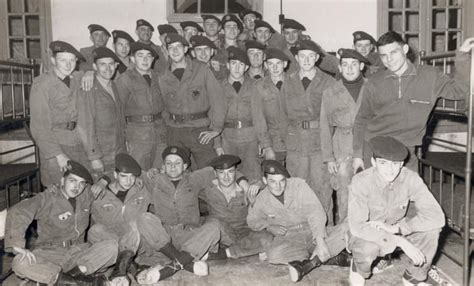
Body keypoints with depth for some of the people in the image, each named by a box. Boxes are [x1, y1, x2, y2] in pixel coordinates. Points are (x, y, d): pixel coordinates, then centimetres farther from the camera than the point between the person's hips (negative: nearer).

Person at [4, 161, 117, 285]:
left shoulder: (87, 194, 2)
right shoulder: (48, 199, -12)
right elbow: (16, 212, -24)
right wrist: (18, 245, -34)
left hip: (78, 251, 3)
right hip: (49, 253, -3)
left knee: (112, 247, -22)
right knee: (20, 263, -34)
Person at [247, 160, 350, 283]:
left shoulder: (298, 184, -11)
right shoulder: (261, 200, -4)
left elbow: (315, 213, -18)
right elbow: (252, 221, 15)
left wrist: (320, 241, -32)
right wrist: (270, 226, -5)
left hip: (313, 233, 0)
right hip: (288, 239, 0)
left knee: (347, 229, -24)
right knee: (273, 254, -35)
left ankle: (309, 263, -28)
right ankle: (332, 257, -26)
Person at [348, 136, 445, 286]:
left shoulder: (410, 179, -19)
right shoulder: (361, 182, -26)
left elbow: (437, 216, -26)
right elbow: (357, 226, -33)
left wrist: (395, 228, -34)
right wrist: (401, 242, -40)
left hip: (396, 233, 3)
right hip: (368, 236, -3)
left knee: (431, 228, -22)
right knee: (367, 248, -36)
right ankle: (358, 267, 1)